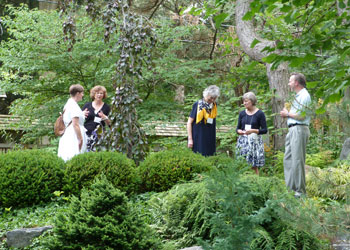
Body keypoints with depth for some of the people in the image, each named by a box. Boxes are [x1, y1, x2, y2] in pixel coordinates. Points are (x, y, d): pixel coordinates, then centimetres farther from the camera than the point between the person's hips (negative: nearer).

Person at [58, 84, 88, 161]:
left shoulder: (68, 104, 16)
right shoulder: (74, 106, -13)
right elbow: (75, 124, -19)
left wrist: (81, 114, 30)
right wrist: (80, 139, -18)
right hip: (74, 135, -10)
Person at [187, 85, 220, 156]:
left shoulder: (214, 106, 5)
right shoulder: (197, 105, -10)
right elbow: (189, 122, -8)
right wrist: (190, 139, -12)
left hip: (210, 140, 5)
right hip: (198, 139, -5)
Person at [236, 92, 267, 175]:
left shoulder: (260, 114, -3)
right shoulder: (242, 113, 10)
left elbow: (265, 130, -4)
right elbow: (238, 128, 15)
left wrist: (253, 130, -17)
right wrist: (239, 131, -8)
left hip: (255, 141, -4)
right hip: (243, 141, 4)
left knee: (254, 166, -5)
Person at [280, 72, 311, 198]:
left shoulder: (304, 96, -12)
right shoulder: (298, 96, 21)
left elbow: (301, 116, -20)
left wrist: (288, 114, -6)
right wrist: (286, 113, 9)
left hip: (299, 130, -11)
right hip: (293, 130, 11)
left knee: (297, 160, -10)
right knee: (288, 159, 11)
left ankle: (300, 191, -7)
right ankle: (291, 187, 15)